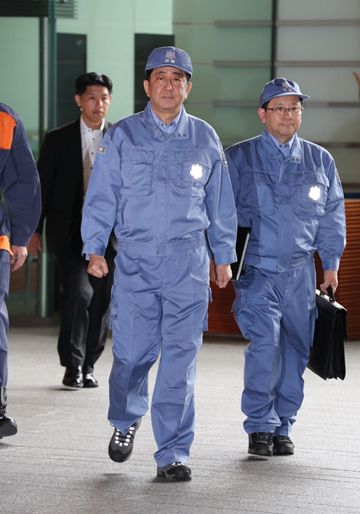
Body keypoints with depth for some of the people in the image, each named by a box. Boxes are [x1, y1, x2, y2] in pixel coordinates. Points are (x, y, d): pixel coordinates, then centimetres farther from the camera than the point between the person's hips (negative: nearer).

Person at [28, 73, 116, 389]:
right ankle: (72, 365, -6)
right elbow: (42, 187, 6)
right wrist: (33, 230, 1)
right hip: (70, 232, -2)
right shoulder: (58, 140, 4)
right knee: (78, 291, -17)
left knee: (100, 302, 4)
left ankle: (88, 366, 19)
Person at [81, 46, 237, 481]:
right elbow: (101, 197, 4)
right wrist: (94, 249, -5)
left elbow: (220, 202, 16)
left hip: (189, 261, 0)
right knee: (132, 352, 2)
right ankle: (125, 420, 33)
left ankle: (173, 453, -3)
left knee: (180, 357, -6)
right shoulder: (122, 137, 4)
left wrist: (223, 256, 17)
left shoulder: (205, 139, 8)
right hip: (135, 258, 0)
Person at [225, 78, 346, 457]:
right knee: (265, 344, -17)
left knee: (295, 350, 4)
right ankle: (260, 427, -8)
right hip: (256, 270, -3)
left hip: (301, 273, 3)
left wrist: (331, 264, 14)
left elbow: (332, 216, 17)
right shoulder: (238, 159, 5)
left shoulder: (320, 161, 12)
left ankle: (282, 427, 16)